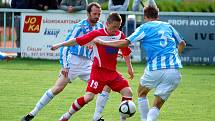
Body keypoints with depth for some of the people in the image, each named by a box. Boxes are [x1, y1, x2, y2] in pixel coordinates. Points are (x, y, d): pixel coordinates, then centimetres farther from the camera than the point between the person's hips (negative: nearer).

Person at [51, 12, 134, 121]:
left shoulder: (120, 35, 2)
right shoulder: (97, 34, -11)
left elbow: (126, 52, 17)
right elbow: (77, 41, -9)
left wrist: (129, 67, 18)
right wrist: (60, 45, -9)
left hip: (112, 72, 5)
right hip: (98, 71, -5)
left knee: (128, 92, -10)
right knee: (89, 96, -14)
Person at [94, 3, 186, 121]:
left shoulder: (144, 27, 4)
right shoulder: (168, 26, 18)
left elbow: (125, 42, -3)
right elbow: (182, 43, 31)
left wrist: (102, 42, 6)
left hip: (155, 69, -3)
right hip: (174, 71, 3)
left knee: (141, 93, 26)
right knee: (157, 106, 8)